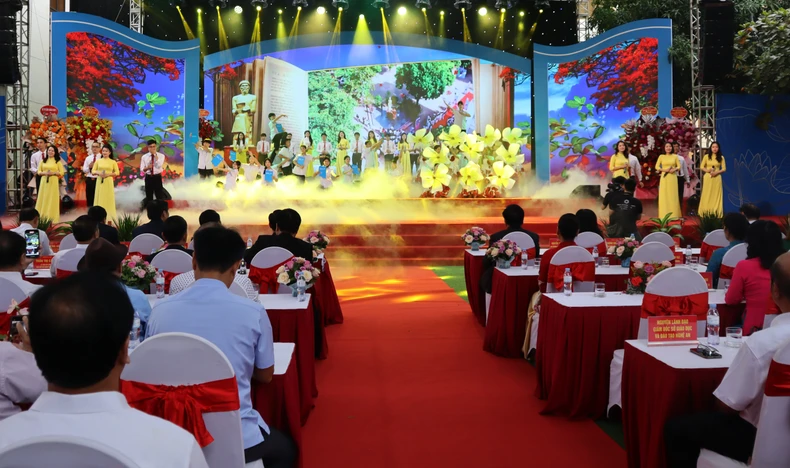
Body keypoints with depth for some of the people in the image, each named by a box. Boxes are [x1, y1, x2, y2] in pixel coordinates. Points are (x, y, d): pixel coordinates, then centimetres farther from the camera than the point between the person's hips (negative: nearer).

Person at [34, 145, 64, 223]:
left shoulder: (57, 161, 4)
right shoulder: (43, 160, 11)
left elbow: (61, 172, 1)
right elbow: (39, 171, 11)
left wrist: (53, 173, -14)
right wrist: (44, 173, -9)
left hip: (53, 182, -3)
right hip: (44, 182, 3)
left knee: (52, 199, -2)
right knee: (43, 199, 1)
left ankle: (52, 218, 3)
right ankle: (42, 218, 5)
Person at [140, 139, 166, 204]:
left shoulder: (161, 156, -1)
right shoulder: (144, 157, 3)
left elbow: (159, 165, -18)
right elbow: (142, 169, 1)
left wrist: (155, 155, -19)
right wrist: (147, 167, -20)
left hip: (157, 177, -1)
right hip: (148, 178, 1)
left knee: (160, 195, 3)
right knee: (149, 196, 8)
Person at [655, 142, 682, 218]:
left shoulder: (675, 156, 7)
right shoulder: (661, 156, 5)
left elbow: (679, 166, 7)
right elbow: (657, 167, 3)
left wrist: (674, 169, -13)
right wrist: (664, 170, -12)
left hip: (673, 177, 1)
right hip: (664, 177, -1)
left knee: (673, 195, 1)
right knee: (664, 195, -2)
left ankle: (673, 215, 6)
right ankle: (664, 215, 2)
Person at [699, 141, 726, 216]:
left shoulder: (721, 157, 5)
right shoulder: (706, 156, 5)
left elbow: (724, 169, 4)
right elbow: (701, 167, 5)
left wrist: (717, 172, -13)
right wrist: (707, 170, -14)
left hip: (717, 178, 0)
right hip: (708, 177, 0)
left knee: (716, 195, -1)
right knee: (707, 195, 0)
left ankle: (716, 212, 2)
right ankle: (706, 212, 3)